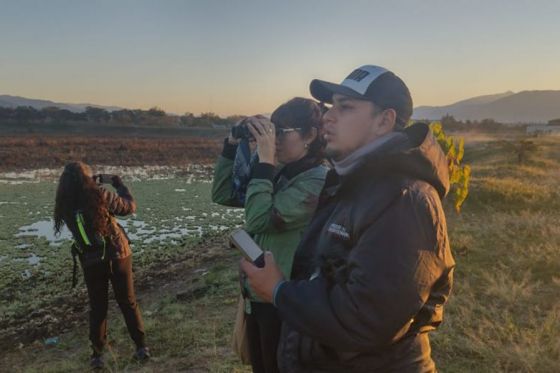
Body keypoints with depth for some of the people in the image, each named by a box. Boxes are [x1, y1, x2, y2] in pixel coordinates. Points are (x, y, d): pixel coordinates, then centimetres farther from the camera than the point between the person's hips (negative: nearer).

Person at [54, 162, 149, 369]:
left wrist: (93, 186, 11)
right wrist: (119, 184, 5)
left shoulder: (65, 207, -6)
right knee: (128, 303, 13)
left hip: (91, 262, 2)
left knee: (97, 307, 17)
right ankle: (141, 347, 18)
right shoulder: (101, 196, -18)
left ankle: (97, 354, 20)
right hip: (118, 255, -2)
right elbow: (130, 206, -7)